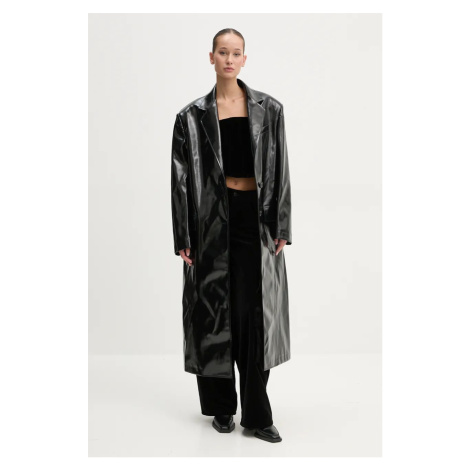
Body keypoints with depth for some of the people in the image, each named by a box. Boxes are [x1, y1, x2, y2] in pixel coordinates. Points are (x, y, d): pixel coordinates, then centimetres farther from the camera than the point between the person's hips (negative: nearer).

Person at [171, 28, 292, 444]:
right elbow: (181, 178, 1)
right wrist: (183, 238, -4)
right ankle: (222, 407, 22)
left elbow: (281, 171, 3)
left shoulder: (268, 109, 5)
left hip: (256, 217, 1)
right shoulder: (193, 115, 3)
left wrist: (281, 229, -2)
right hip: (213, 218, 0)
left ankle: (257, 414, 10)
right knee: (215, 309, 5)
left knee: (256, 312, 0)